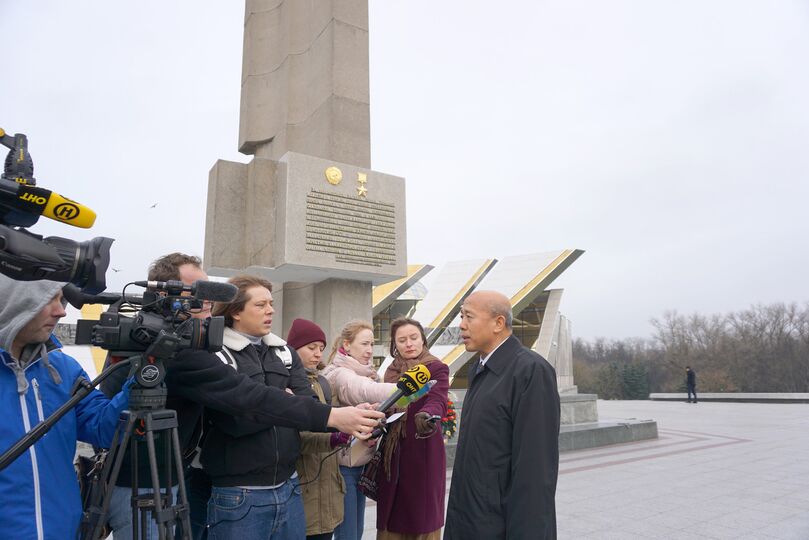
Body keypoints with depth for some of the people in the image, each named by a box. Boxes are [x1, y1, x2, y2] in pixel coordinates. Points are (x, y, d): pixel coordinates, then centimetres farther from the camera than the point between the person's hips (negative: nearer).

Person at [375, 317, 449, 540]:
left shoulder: (437, 369, -7)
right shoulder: (392, 371, 10)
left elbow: (437, 401, -24)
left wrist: (426, 416, -44)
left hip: (424, 454, -5)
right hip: (393, 456, 5)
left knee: (422, 516, 5)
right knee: (391, 516, 12)